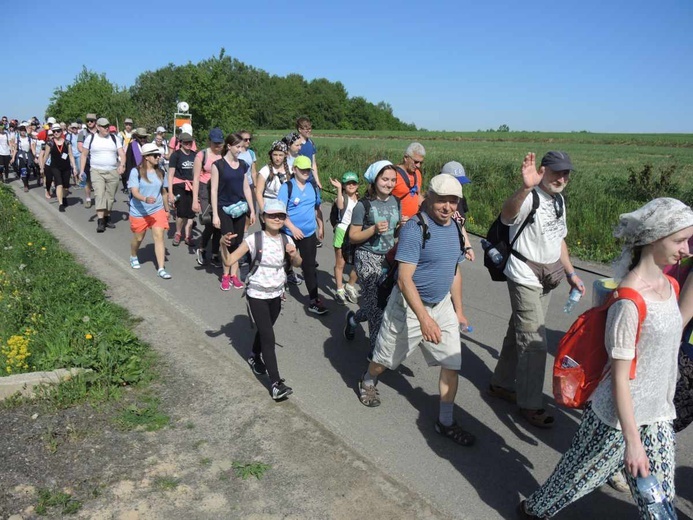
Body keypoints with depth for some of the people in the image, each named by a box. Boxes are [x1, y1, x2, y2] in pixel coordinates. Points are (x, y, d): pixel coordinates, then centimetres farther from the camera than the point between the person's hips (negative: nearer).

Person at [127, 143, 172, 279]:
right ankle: (133, 257, 46)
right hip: (139, 212, -2)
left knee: (159, 236, -9)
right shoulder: (136, 172, -12)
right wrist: (145, 199, -40)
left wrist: (167, 209, 16)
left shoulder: (160, 172, 3)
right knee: (138, 238, 14)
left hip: (157, 210, 3)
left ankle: (161, 268, -9)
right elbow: (134, 192, -20)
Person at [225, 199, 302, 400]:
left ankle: (255, 358, 50)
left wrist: (294, 254, -13)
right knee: (268, 337, -9)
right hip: (257, 296, -5)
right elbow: (230, 260, -14)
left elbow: (297, 264, 9)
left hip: (276, 295, 5)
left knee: (264, 331, 22)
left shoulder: (286, 240, -3)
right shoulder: (254, 239, -15)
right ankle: (276, 383, -7)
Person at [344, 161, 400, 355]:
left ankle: (353, 319, 39)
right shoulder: (364, 205, -11)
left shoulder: (396, 202, 6)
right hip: (368, 258, -6)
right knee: (376, 303, -7)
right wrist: (374, 229, -23)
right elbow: (353, 237, -9)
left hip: (388, 257, 6)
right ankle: (376, 349, 16)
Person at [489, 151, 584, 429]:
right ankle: (529, 405, 8)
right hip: (524, 278, -8)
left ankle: (501, 384, 33)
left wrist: (570, 273, 20)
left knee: (519, 333, 18)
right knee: (535, 343, -6)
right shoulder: (529, 199, -19)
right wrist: (525, 187, -61)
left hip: (546, 279, 9)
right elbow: (507, 215, -44)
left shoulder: (559, 201, 10)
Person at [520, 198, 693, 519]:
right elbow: (619, 377, -23)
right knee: (581, 472, 14)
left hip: (658, 414, 7)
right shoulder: (630, 301, -25)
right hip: (619, 415, -7)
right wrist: (632, 442, -21)